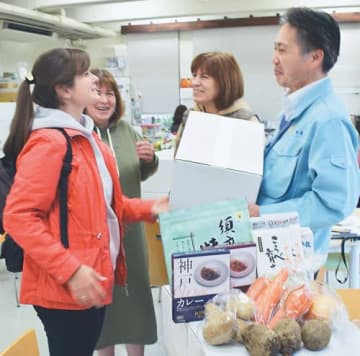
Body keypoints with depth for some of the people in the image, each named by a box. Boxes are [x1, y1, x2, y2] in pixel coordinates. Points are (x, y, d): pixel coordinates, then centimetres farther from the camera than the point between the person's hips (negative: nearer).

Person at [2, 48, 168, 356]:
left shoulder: (86, 136, 12)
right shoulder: (49, 142, -19)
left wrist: (149, 209, 6)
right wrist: (70, 270, -26)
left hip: (94, 280, 9)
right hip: (64, 288, -9)